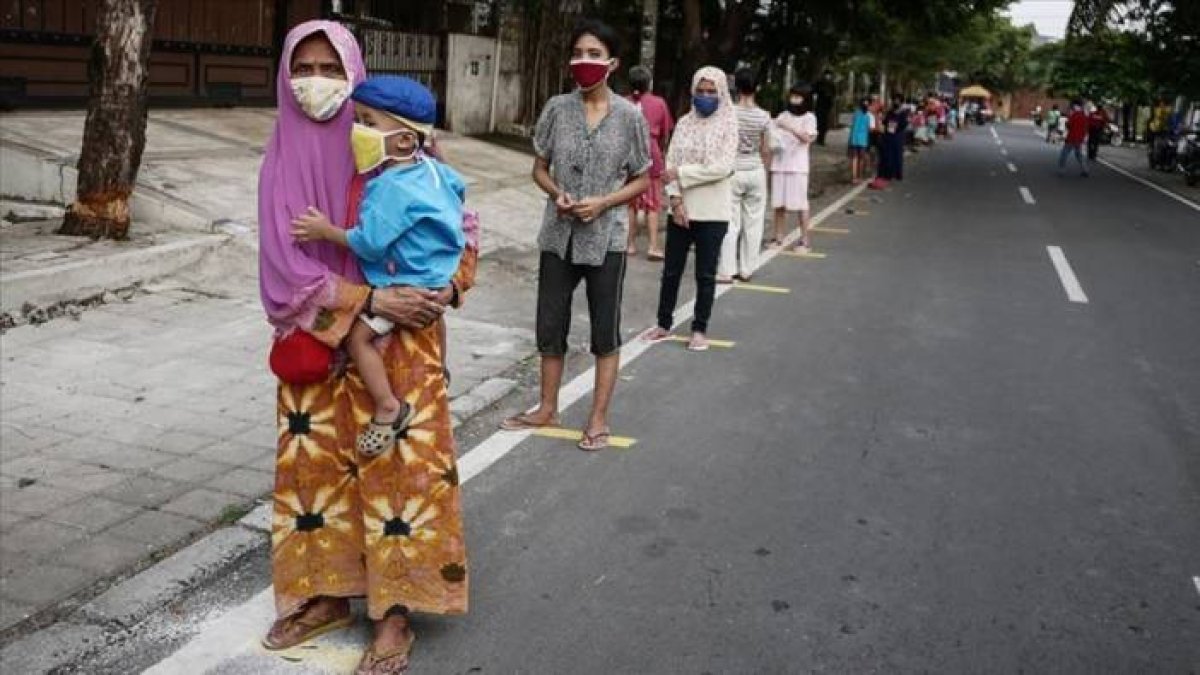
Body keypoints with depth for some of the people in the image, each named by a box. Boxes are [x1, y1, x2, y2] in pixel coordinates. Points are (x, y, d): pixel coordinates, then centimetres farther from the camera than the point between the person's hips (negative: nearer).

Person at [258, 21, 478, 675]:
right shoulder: (282, 160, -1)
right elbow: (283, 263, -9)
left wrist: (451, 284, -15)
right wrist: (370, 300, -20)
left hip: (398, 341, -2)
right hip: (316, 343, 2)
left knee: (401, 463, -2)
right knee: (316, 461, 10)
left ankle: (393, 611, 10)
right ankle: (327, 593, 27)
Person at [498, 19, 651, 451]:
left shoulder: (629, 115, -5)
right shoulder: (557, 108, 0)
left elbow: (642, 180, 1)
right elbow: (540, 168, 8)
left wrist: (602, 202, -15)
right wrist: (557, 193, -13)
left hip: (606, 239, -2)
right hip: (558, 236, 3)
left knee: (605, 332, 6)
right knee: (550, 327, 11)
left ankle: (598, 418, 18)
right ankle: (547, 409, 28)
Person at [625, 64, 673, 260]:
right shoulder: (659, 103, -1)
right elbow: (665, 134, 6)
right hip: (651, 156, -1)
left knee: (630, 203, 11)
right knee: (652, 204, 4)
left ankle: (631, 244, 14)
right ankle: (653, 246, -2)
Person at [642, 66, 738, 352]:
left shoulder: (728, 124, -4)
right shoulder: (685, 122, 6)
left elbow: (723, 167, -15)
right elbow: (670, 163, 1)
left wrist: (681, 173, -14)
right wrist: (675, 199, -12)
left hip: (712, 212, -3)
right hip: (681, 209, 3)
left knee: (705, 274, 6)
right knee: (671, 271, 10)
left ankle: (700, 329, 17)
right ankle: (664, 324, 23)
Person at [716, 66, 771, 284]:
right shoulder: (764, 116, -4)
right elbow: (765, 150, 2)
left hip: (733, 171, -2)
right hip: (756, 170, 2)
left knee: (730, 223, 2)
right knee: (753, 222, 10)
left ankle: (726, 271, 2)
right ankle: (746, 269, 16)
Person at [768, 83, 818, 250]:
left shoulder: (809, 118, 1)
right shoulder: (782, 116, 11)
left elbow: (807, 138, -15)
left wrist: (789, 127, -25)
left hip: (798, 166, -3)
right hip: (779, 164, 4)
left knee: (800, 203, -3)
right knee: (779, 203, 3)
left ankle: (804, 239, 2)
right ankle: (778, 237, 10)